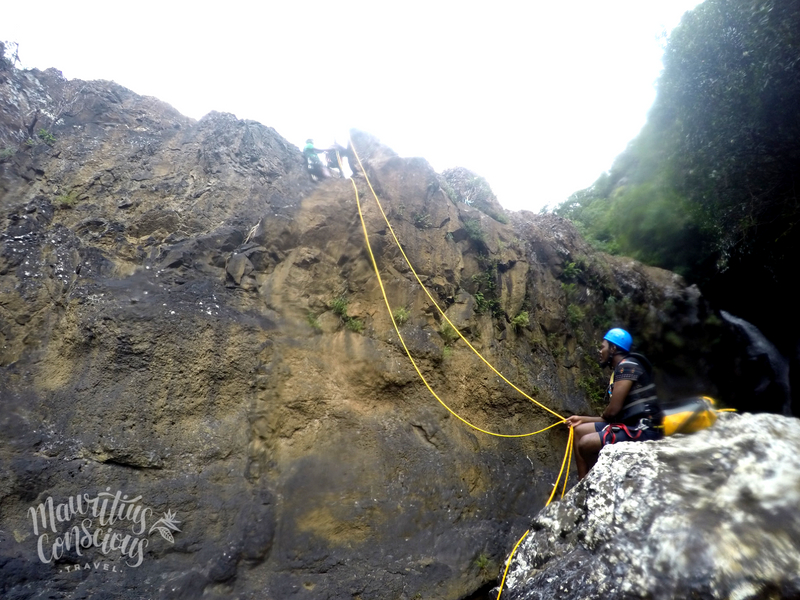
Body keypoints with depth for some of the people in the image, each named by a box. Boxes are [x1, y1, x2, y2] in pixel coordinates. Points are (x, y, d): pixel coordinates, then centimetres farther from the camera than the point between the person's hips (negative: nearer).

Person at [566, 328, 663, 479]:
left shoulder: (627, 365, -13)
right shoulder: (620, 369, 16)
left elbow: (613, 410, -19)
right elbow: (613, 414, 16)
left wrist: (602, 416, 3)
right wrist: (583, 419, 21)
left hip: (644, 430, -10)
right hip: (632, 425, 10)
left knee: (586, 444, -17)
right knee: (579, 430, 10)